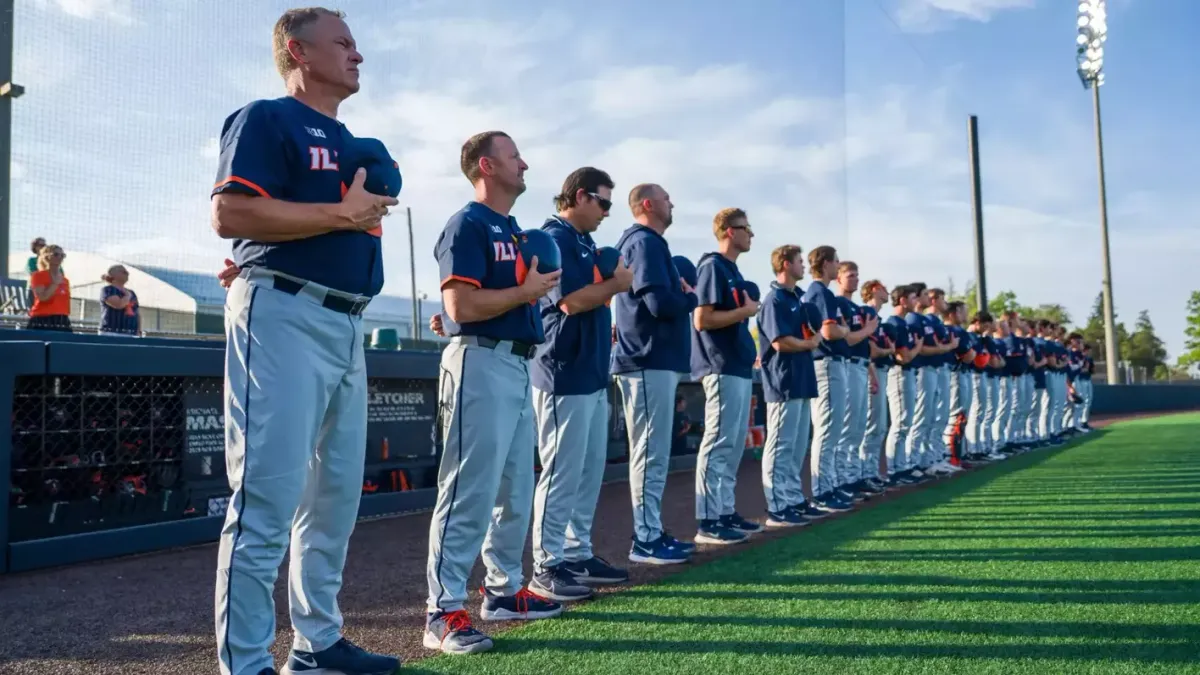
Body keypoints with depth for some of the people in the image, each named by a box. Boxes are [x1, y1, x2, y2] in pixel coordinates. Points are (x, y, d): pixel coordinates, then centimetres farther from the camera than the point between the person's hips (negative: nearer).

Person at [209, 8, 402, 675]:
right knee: (268, 496, -9)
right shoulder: (266, 119, -2)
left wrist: (374, 204, 8)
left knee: (336, 495, 12)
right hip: (283, 317, -9)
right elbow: (229, 213, -16)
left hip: (346, 325, 9)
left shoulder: (349, 141, 24)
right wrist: (341, 214, -14)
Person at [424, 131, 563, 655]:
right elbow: (461, 305, -19)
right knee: (470, 491, -9)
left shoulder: (514, 229, 19)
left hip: (519, 365, 10)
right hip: (481, 363, -10)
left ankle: (504, 590, 27)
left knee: (516, 489, 15)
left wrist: (541, 285, 5)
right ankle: (443, 611, -3)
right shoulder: (467, 224, -9)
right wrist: (525, 292, -12)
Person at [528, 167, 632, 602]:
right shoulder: (554, 238, -11)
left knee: (590, 471, 14)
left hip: (593, 374, 10)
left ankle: (577, 554, 24)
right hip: (565, 376, -10)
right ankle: (546, 566, 3)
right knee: (562, 473, -5)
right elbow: (571, 300, -20)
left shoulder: (584, 242, 18)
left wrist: (614, 281, 1)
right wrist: (618, 283, -9)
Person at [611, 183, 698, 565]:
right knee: (650, 453, -7)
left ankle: (652, 532, 20)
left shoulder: (643, 242, 21)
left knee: (653, 453, 13)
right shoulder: (645, 242, -12)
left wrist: (680, 293, -1)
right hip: (650, 361, -11)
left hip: (654, 359, 11)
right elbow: (661, 302, -22)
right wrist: (690, 298, -4)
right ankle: (645, 540, -1)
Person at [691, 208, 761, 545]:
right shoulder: (712, 266, -11)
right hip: (722, 369, -10)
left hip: (739, 368, 10)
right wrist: (745, 311, -11)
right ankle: (708, 521, -5)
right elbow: (702, 319, -18)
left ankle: (726, 511, 20)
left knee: (735, 444, 13)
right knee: (718, 443, -8)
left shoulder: (733, 270, 18)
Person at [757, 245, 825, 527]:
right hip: (784, 382, -10)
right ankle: (777, 508, -3)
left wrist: (814, 338, -1)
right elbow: (781, 342, -19)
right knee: (780, 447, -7)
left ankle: (795, 500, 21)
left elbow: (815, 334, 21)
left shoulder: (798, 299, 18)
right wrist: (809, 344, -4)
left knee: (798, 446, 13)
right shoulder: (774, 299, -12)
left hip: (802, 381, 10)